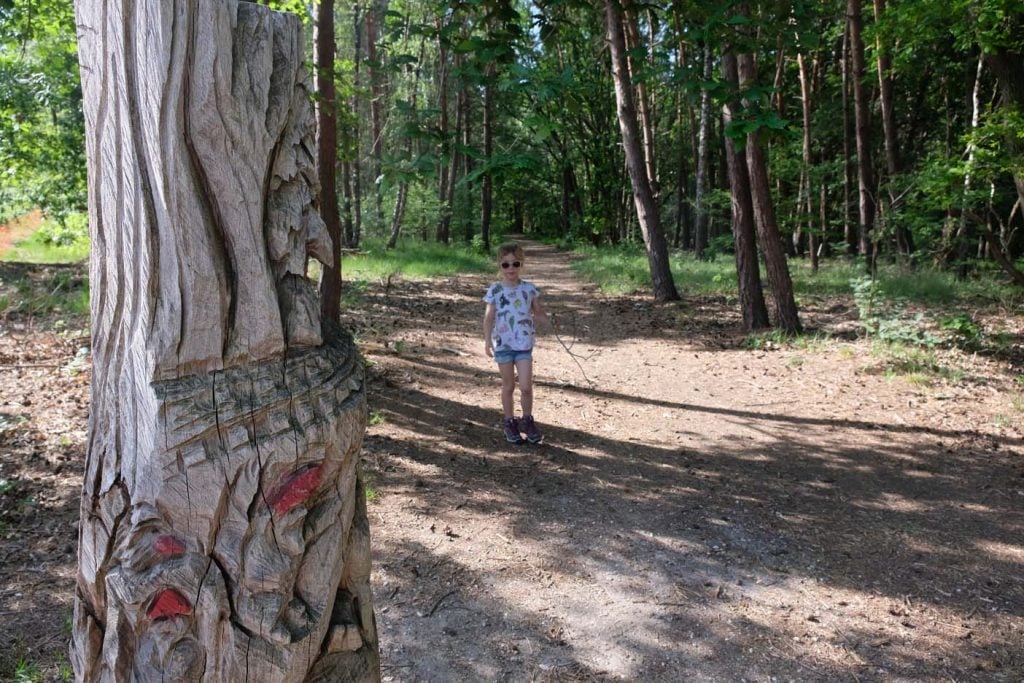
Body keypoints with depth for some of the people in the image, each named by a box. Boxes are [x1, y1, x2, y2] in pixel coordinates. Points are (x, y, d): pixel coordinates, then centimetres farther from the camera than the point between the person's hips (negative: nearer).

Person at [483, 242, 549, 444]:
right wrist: (487, 341, -10)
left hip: (524, 344, 1)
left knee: (526, 387, -2)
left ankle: (527, 421, 19)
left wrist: (551, 323, -11)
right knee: (508, 386, 9)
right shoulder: (494, 290, -4)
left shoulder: (529, 289, 0)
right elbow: (489, 317, -2)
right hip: (503, 344, -1)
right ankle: (510, 422, 24)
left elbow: (538, 312, 7)